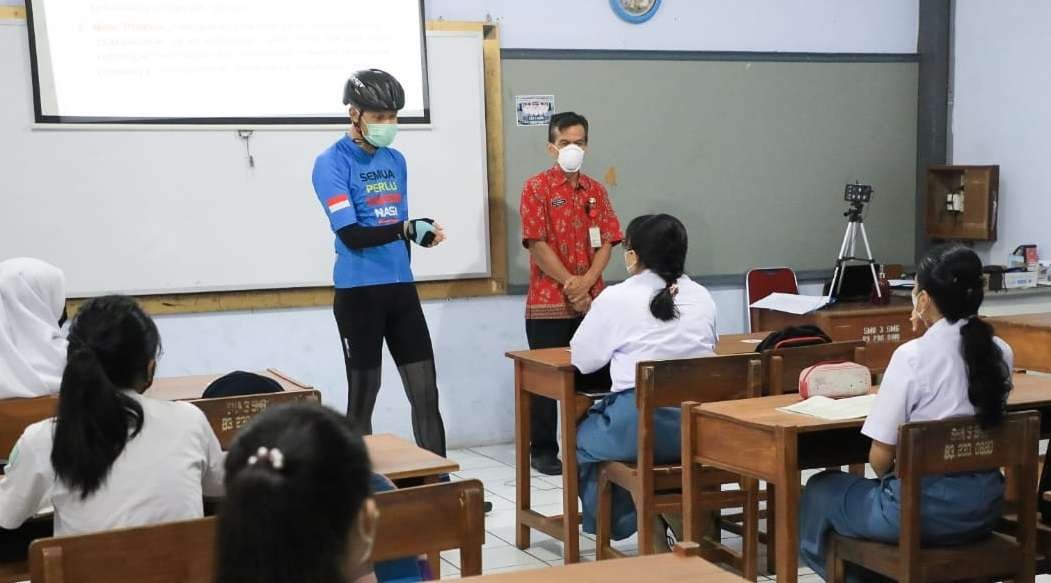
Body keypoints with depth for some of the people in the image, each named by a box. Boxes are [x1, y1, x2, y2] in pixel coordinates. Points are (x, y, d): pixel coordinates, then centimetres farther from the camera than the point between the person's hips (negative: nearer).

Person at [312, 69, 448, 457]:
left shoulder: (396, 160, 12)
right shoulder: (332, 163, -8)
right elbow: (351, 234, -17)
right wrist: (406, 228, -26)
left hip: (401, 287, 6)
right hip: (359, 292, -6)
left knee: (425, 391, 4)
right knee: (362, 396, 2)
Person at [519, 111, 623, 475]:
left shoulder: (596, 190, 11)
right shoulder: (536, 188, -4)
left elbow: (607, 242, 6)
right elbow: (537, 244, -10)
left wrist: (586, 281, -11)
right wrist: (570, 284, -13)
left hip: (592, 300, 4)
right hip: (548, 301, -4)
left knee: (596, 375, 6)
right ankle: (543, 451, 11)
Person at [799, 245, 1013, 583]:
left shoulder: (912, 355, -18)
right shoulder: (1001, 352, -1)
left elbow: (880, 458, -14)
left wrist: (888, 478, 9)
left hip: (925, 509, -7)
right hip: (985, 504, 7)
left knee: (820, 491, 20)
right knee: (888, 488, 35)